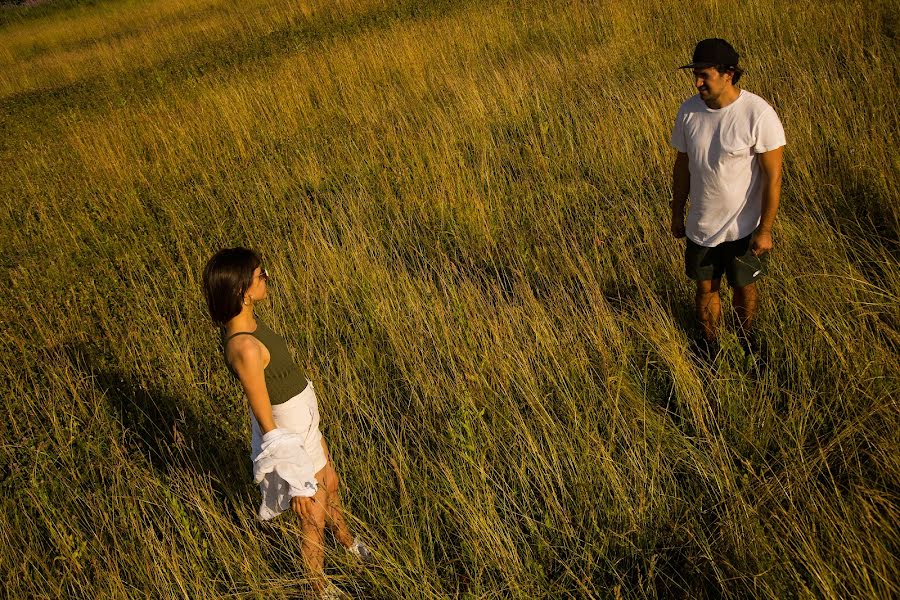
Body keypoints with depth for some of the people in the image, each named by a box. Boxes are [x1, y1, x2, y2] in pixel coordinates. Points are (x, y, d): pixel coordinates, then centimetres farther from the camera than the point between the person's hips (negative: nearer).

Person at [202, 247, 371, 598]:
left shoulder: (247, 318, -10)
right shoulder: (245, 348, -37)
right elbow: (267, 424, -28)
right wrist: (295, 484, -19)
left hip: (302, 422, 9)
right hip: (286, 436, -9)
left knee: (330, 484, 33)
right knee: (314, 519, 15)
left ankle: (344, 536, 63)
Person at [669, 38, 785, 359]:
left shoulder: (759, 115, -23)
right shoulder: (689, 111, -9)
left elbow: (773, 177, -17)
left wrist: (765, 229, -15)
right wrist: (677, 213, 10)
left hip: (744, 228, -3)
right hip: (701, 227, 3)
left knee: (744, 287, 18)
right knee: (706, 288, 18)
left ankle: (746, 335, 46)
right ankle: (709, 342, 41)